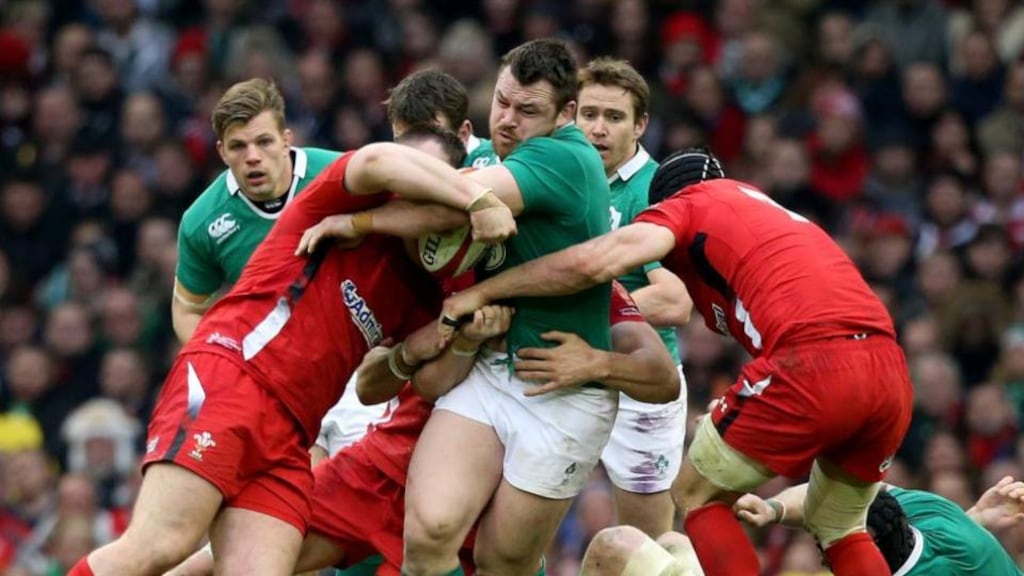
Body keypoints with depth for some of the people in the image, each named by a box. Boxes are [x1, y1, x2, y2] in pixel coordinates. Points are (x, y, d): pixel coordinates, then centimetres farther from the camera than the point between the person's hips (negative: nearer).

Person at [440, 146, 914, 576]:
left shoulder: (688, 202, 12)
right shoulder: (775, 213, 34)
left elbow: (594, 262, -3)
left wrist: (481, 293, 7)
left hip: (813, 361, -7)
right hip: (890, 369, 7)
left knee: (696, 494, 14)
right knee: (838, 526, 27)